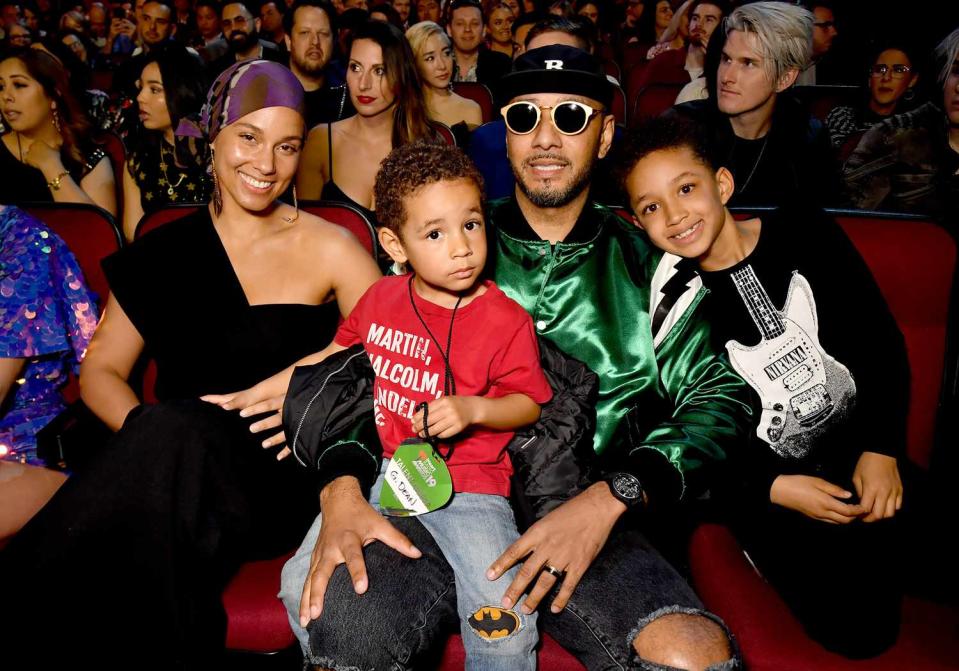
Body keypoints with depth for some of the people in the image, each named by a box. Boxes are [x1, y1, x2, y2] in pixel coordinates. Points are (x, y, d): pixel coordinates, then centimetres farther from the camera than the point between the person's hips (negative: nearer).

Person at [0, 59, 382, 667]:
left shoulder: (330, 248, 4)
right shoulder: (164, 253, 12)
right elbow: (100, 371, 14)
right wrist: (147, 431, -10)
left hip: (284, 481, -2)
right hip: (176, 465, 2)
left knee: (177, 432, -34)